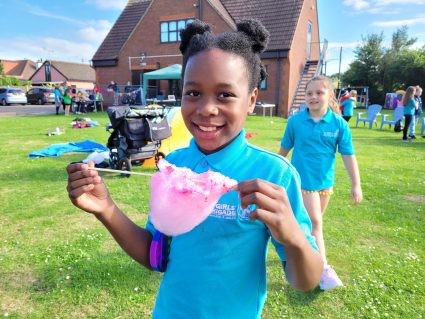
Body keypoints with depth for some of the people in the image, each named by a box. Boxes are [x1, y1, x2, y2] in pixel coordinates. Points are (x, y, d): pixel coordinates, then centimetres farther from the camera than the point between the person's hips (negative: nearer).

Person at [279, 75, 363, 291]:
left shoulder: (339, 124, -7)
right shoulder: (295, 121, -9)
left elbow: (348, 155, -5)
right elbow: (284, 149, 3)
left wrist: (356, 185, -5)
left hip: (325, 182, 3)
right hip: (303, 181, -3)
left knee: (313, 222, 19)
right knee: (315, 223, -2)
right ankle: (323, 269, 8)